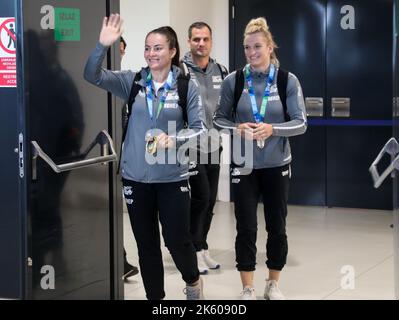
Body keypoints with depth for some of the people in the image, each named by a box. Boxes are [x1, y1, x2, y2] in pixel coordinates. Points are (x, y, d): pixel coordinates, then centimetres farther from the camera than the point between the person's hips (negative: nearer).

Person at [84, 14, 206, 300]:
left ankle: (193, 282, 34)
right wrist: (103, 46, -26)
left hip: (173, 177, -2)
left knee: (177, 240, 3)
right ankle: (155, 297, 27)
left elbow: (199, 128, -5)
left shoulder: (187, 87, -5)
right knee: (146, 244, 11)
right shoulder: (132, 81, 0)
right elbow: (93, 76, -10)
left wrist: (174, 139, -23)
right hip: (136, 177, 2)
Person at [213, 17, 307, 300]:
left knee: (277, 227, 11)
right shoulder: (233, 81, -4)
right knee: (246, 228, 2)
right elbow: (219, 119, 3)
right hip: (244, 165, 0)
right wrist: (236, 128, -17)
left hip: (277, 165, 1)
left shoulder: (288, 81, -6)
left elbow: (300, 123, -6)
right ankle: (248, 289, 15)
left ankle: (273, 284, 28)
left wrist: (272, 129, -22)